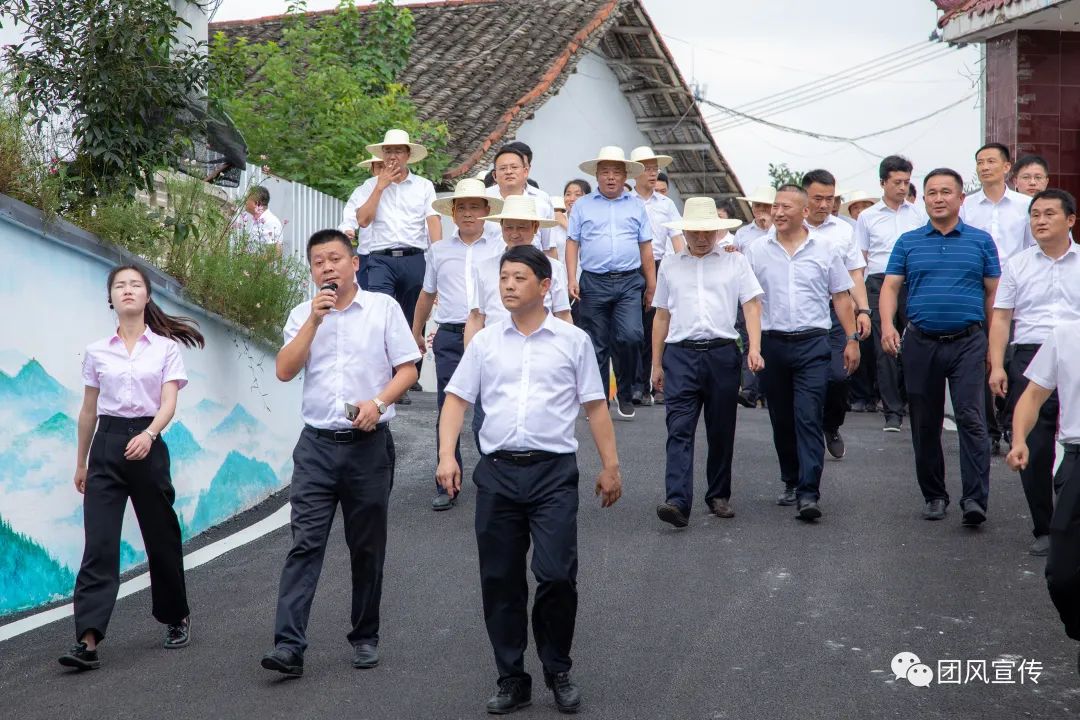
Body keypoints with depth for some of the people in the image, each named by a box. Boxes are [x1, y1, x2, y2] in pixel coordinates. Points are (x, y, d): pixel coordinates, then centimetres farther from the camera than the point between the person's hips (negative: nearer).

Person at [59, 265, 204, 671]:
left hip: (147, 444, -1)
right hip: (106, 446, 1)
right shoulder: (97, 352, 8)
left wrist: (149, 434, -27)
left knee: (161, 537, 9)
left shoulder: (166, 348, 2)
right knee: (99, 543, -9)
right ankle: (88, 641, -15)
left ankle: (177, 618, 30)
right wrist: (81, 463, 17)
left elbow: (168, 402, -8)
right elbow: (88, 411, 15)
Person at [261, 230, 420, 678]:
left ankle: (365, 637, 21)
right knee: (305, 544, -8)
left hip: (369, 443, -1)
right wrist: (314, 319, -10)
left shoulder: (383, 307, 3)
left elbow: (407, 369, 0)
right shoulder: (303, 315, 10)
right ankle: (288, 646, -13)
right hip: (317, 443, 1)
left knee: (367, 547, 8)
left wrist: (378, 402, -16)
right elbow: (285, 371, -3)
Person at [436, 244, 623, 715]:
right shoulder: (485, 342, 9)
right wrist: (446, 455, -5)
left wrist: (610, 466, 3)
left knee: (557, 575, -9)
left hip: (553, 470, -2)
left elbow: (595, 407, 6)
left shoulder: (572, 340, 5)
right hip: (497, 469, 2)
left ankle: (558, 672, 13)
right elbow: (456, 399, 8)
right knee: (500, 581, 5)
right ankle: (511, 680, 18)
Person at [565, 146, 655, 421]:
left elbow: (646, 247, 13)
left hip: (629, 282, 0)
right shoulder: (582, 206, 9)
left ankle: (625, 394, 4)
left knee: (630, 336, -15)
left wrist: (651, 285, 9)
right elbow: (572, 243, 6)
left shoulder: (636, 206, 13)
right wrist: (572, 280, -5)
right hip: (594, 283, 0)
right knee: (596, 345, 4)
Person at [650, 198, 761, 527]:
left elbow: (752, 306, 2)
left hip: (722, 353, 0)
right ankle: (677, 502, -19)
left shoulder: (735, 262, 9)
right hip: (680, 354, 0)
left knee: (721, 431, 7)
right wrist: (657, 364, 15)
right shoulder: (670, 266, 14)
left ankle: (719, 495, 21)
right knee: (679, 430, -10)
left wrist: (755, 348, -12)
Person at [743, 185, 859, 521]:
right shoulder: (756, 250, 6)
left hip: (812, 344, -2)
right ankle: (791, 483, 25)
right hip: (772, 343, 2)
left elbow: (841, 297, 9)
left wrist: (852, 339, 4)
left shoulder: (824, 248, 5)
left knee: (809, 418, -10)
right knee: (781, 420, 10)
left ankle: (809, 493, -14)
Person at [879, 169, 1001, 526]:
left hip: (968, 342, -2)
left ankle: (975, 499, -14)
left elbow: (993, 293, 7)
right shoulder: (908, 242, 9)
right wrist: (887, 325, -14)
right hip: (921, 343, 2)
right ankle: (934, 496, 20)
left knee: (971, 419, -13)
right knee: (925, 425, 8)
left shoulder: (981, 241, 6)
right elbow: (890, 286, 4)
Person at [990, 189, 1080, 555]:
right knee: (1033, 449, 1)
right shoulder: (1017, 265, 11)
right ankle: (1044, 529, 12)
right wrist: (997, 366, 0)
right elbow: (1001, 318, 9)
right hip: (1030, 357, 1)